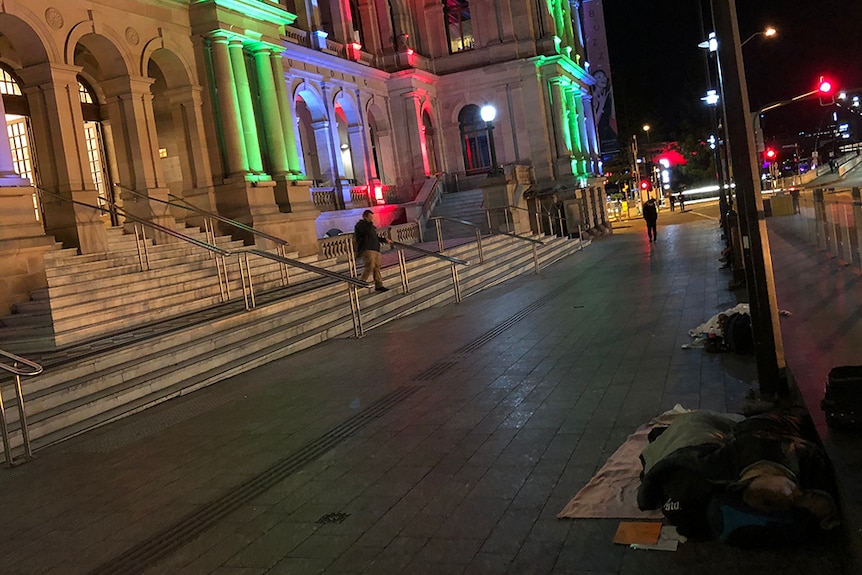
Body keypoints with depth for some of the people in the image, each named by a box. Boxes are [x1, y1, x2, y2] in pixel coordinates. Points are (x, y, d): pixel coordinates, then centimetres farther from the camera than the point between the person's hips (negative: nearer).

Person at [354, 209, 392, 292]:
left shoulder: (369, 225, 28)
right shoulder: (360, 224, -1)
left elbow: (376, 237, 36)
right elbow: (368, 231, -20)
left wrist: (385, 240, 29)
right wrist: (371, 222, -5)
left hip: (375, 250, 9)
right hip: (366, 250, -9)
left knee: (377, 267, 2)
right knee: (370, 266, -20)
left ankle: (379, 285, 1)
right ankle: (362, 282, -10)